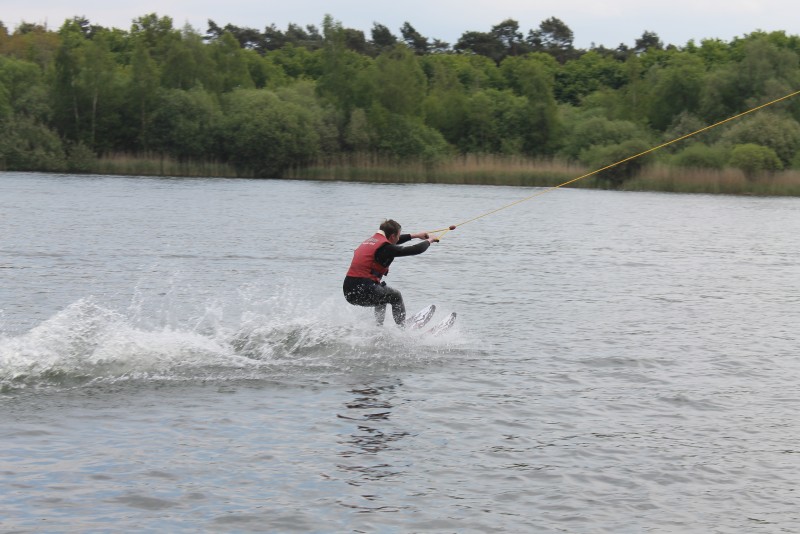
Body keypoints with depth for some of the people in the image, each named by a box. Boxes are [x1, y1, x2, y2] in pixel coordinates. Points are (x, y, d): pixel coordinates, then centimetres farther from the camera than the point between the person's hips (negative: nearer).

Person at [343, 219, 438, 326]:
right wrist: (429, 241, 19)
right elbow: (414, 250, -1)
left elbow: (390, 242, 38)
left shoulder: (371, 241, 18)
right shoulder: (385, 248, -7)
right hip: (363, 290, -8)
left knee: (381, 297, 34)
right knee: (396, 296, 16)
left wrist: (415, 236, 45)